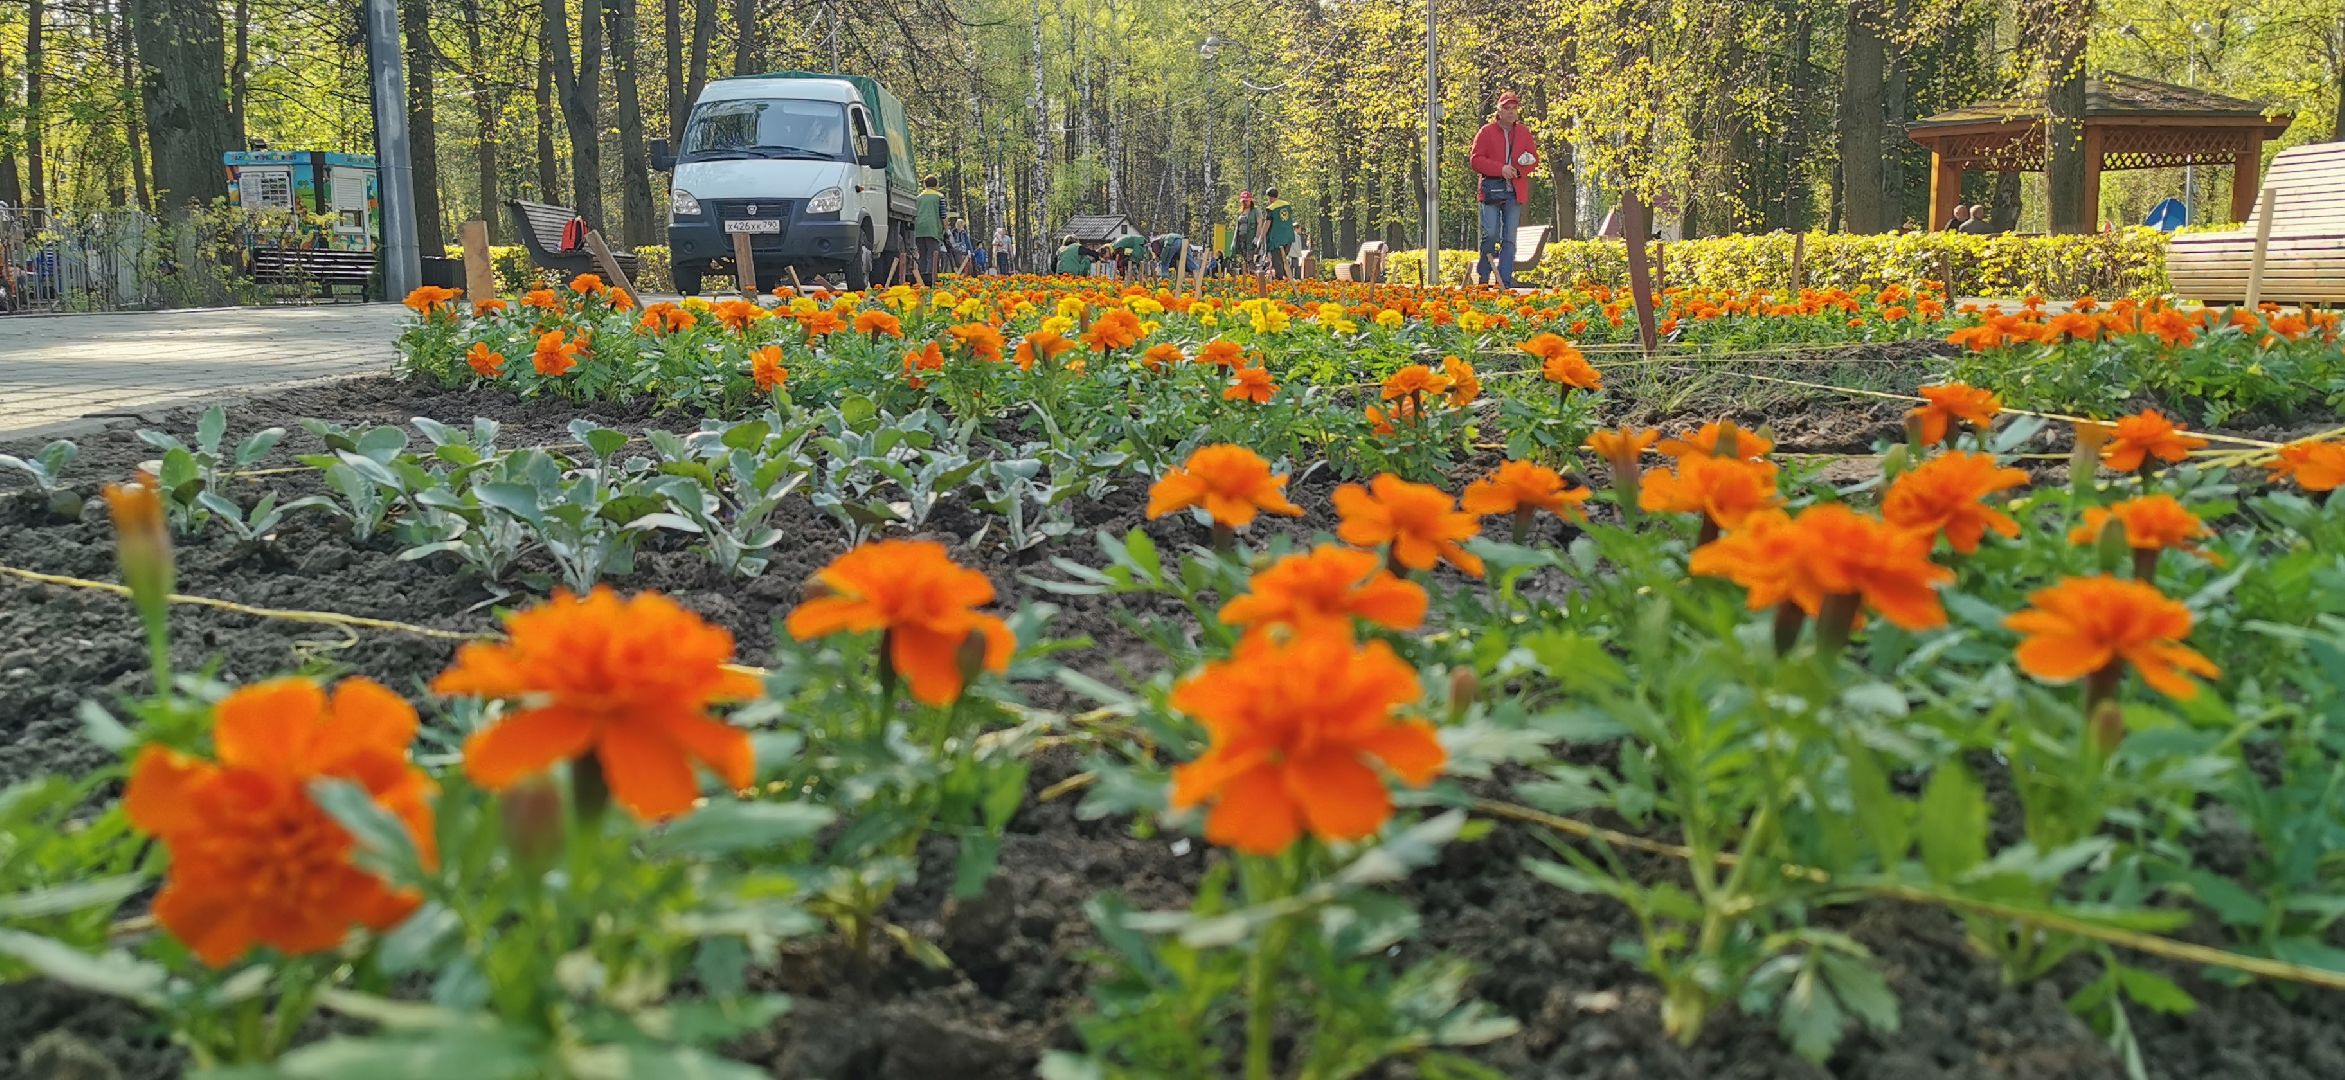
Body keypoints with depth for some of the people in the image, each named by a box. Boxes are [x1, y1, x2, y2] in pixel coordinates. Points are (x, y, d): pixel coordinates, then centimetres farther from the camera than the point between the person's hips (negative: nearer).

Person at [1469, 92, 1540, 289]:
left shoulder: (1524, 133, 13)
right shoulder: (1486, 132, 3)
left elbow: (1535, 159, 14)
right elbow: (1476, 160, -2)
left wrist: (1518, 170, -7)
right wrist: (1501, 169, -14)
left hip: (1515, 190, 3)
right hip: (1492, 189, -3)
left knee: (1509, 238, 2)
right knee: (1491, 234, -11)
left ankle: (1505, 281, 3)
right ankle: (1483, 279, 4)